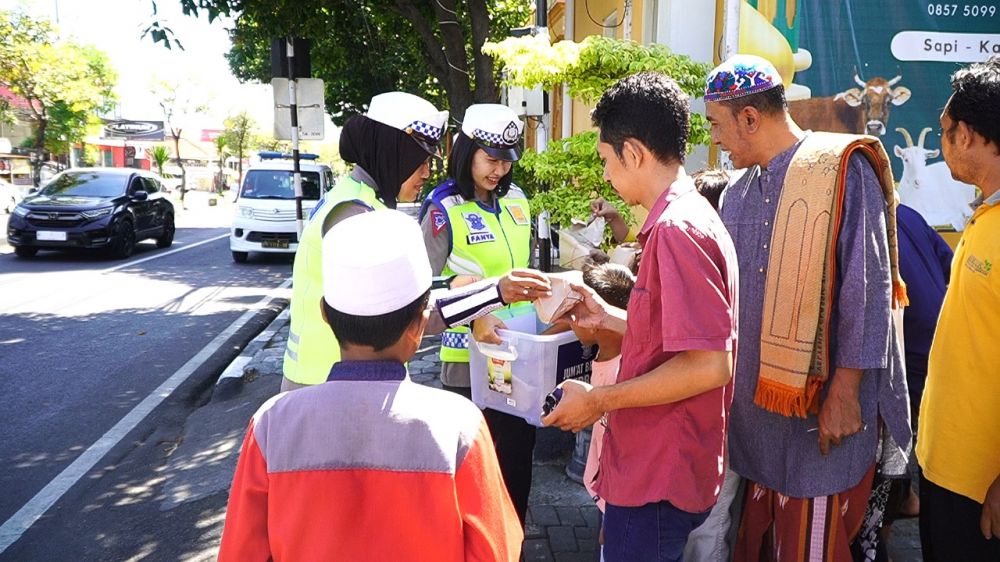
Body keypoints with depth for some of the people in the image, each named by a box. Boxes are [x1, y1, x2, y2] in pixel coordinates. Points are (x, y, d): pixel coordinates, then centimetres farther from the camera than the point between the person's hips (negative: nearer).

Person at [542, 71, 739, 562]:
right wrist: (606, 316, 12)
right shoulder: (688, 217, 11)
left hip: (658, 479, -10)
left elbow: (709, 365, -26)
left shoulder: (677, 228, -21)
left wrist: (598, 400, -19)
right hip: (652, 465, 10)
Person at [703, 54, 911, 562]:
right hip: (756, 402, 7)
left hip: (821, 407, -6)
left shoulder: (842, 169, -9)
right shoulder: (739, 192, 12)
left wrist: (845, 392, -16)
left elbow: (866, 288, -13)